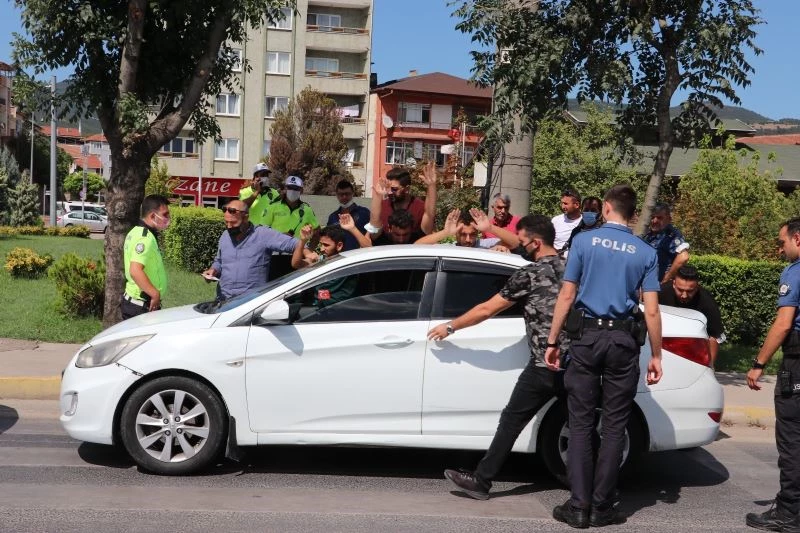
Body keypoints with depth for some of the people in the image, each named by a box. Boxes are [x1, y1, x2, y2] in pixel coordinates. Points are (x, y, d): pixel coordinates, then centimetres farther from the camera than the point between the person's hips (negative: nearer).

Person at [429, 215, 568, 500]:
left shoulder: (530, 273, -6)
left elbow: (487, 310, -1)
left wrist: (450, 327, 9)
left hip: (544, 365, -6)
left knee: (511, 421, 2)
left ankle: (481, 480, 8)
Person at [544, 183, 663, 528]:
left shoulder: (584, 241, 0)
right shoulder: (645, 253, 3)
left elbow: (566, 296, -2)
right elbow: (651, 310, -1)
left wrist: (553, 341, 3)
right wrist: (656, 355, 7)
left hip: (586, 337, -1)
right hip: (624, 341, 1)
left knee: (581, 424, 4)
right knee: (614, 427, 7)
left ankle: (579, 506, 4)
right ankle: (602, 507, 11)